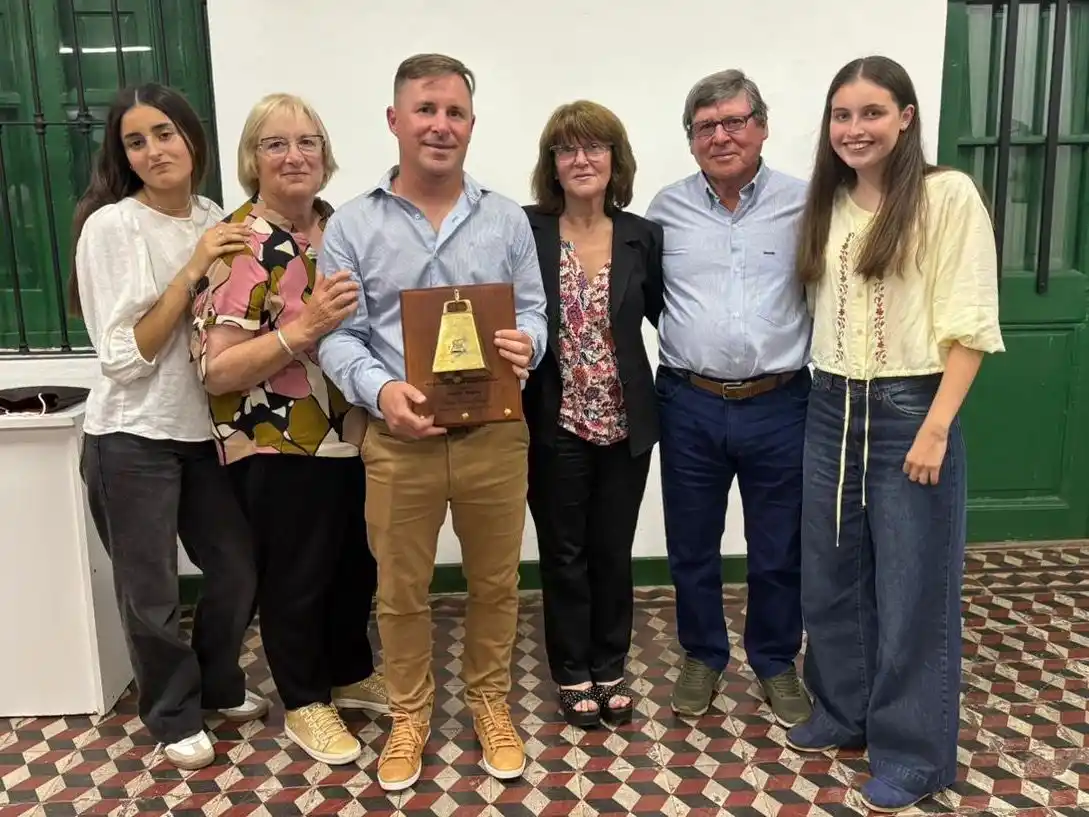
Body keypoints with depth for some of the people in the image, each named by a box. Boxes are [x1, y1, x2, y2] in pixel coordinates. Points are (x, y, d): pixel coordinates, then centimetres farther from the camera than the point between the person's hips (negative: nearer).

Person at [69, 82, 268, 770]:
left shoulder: (217, 220, 4)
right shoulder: (112, 225, -14)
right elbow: (124, 357, -18)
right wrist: (193, 268, -21)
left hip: (203, 428, 6)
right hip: (133, 438, -6)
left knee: (239, 569, 16)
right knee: (152, 592, 7)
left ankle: (219, 687, 41)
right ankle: (174, 716, 32)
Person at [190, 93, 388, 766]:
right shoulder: (237, 245, -14)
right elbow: (216, 370, -19)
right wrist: (302, 330, -29)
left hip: (351, 431, 6)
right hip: (278, 444, -6)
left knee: (357, 563, 18)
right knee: (297, 576, 9)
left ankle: (352, 675, 41)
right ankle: (306, 704, 31)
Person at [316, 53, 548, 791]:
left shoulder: (508, 219, 4)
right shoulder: (353, 225, 0)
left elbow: (534, 311, 7)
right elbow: (338, 335, -2)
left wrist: (526, 344, -16)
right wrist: (380, 390, -20)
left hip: (495, 433, 2)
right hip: (399, 440, -1)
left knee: (495, 582, 15)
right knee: (401, 589, 13)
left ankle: (491, 702, 37)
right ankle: (410, 714, 35)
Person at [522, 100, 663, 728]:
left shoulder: (643, 235, 1)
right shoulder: (525, 230, -5)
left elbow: (667, 316, 6)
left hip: (626, 422, 2)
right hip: (555, 423, -2)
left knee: (614, 549, 14)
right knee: (564, 551, 11)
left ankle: (610, 667, 33)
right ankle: (573, 673, 29)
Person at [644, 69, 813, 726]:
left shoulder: (804, 204, -2)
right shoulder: (666, 209, 3)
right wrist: (678, 357, 4)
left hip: (779, 407, -1)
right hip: (689, 406, 1)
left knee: (779, 551, 13)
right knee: (692, 547, 14)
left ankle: (776, 661, 35)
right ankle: (702, 656, 36)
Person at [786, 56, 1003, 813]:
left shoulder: (948, 195, -8)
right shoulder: (829, 204, 9)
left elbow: (969, 323, -12)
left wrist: (935, 428, -16)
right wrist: (830, 393, 7)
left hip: (908, 410, -6)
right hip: (831, 410, 6)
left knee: (912, 588, 6)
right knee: (830, 576, 16)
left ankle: (911, 752, 23)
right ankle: (843, 711, 36)